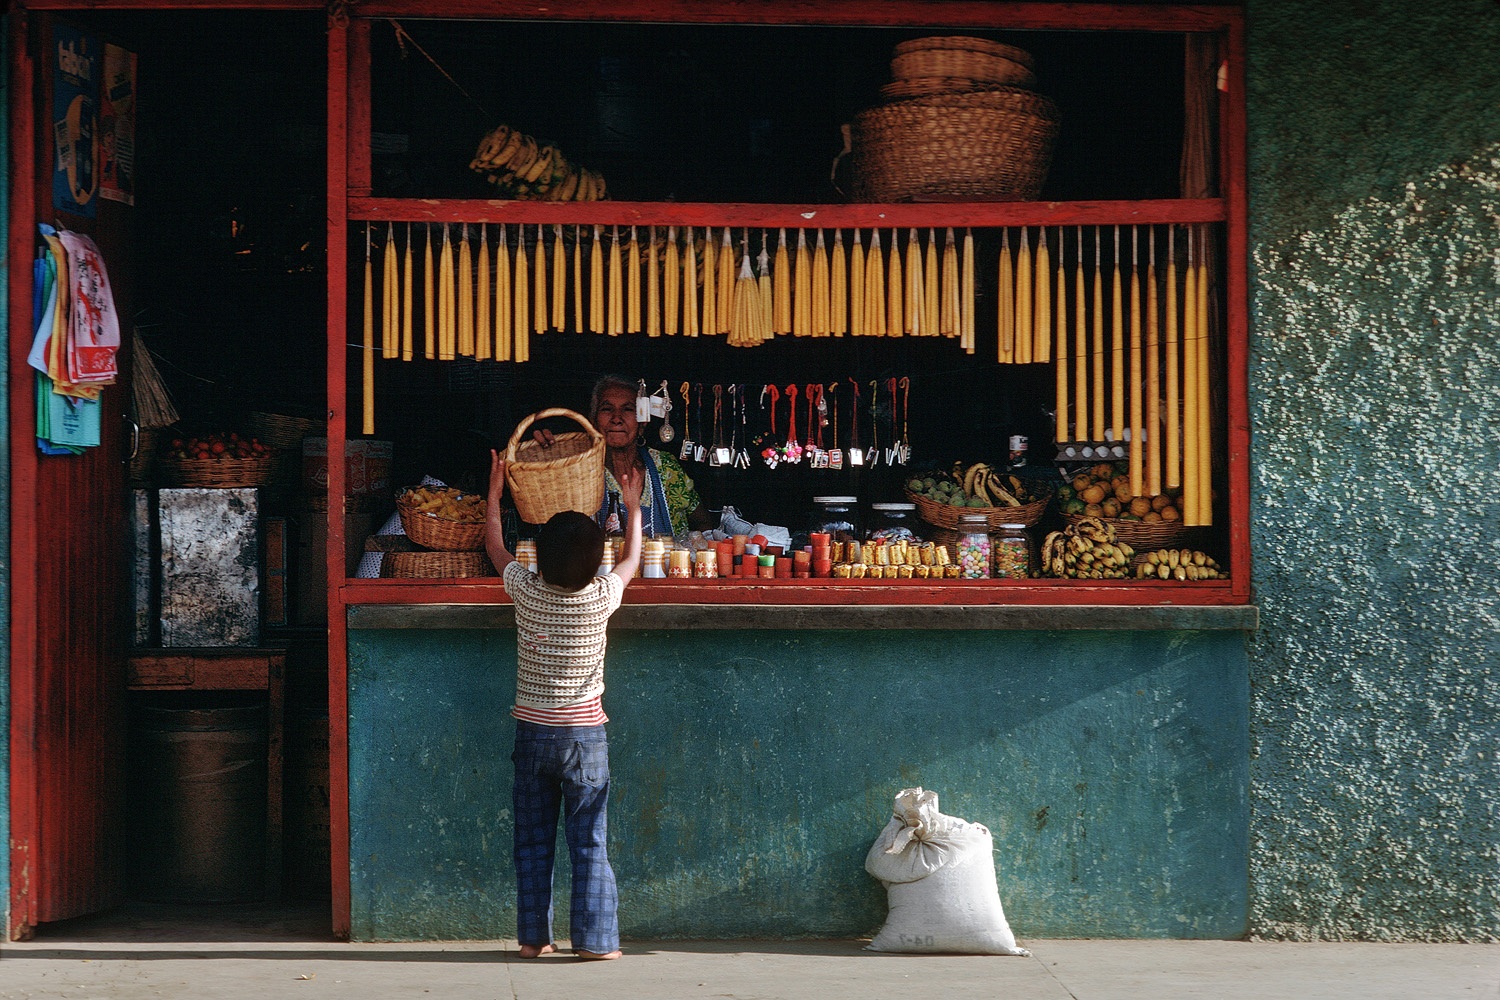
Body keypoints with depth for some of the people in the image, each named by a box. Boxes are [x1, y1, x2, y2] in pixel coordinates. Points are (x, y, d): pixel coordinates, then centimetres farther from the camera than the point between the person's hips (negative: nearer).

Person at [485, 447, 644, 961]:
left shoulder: (526, 591, -8)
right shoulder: (601, 597, -10)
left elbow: (495, 548, 12)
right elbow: (631, 560, 12)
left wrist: (494, 493, 23)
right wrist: (633, 505, 24)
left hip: (532, 731, 2)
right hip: (584, 734, -1)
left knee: (533, 842, 8)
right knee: (589, 842, 2)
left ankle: (533, 937, 11)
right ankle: (595, 938, 2)